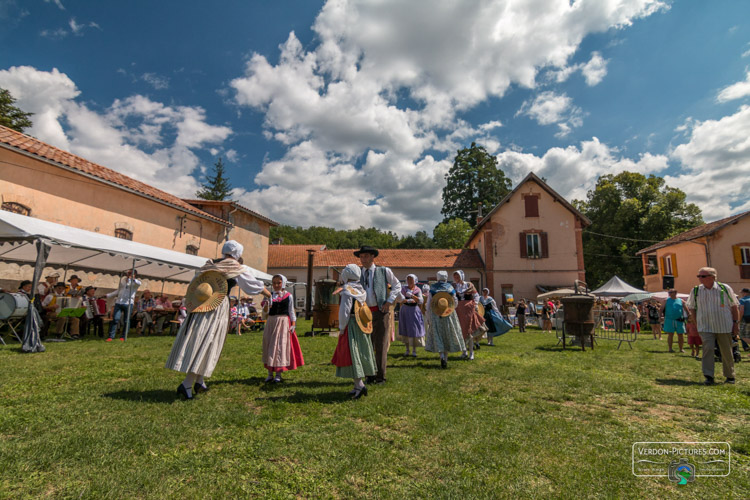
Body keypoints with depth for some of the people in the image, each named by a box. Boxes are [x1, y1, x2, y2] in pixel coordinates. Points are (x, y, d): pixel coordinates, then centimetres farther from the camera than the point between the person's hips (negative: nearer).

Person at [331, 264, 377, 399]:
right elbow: (364, 307, 11)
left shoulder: (347, 291, -15)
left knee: (351, 355, -4)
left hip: (351, 326, -8)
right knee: (360, 354, 12)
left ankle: (360, 385, -9)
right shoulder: (361, 290, 9)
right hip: (361, 327, 8)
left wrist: (341, 327, -9)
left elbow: (344, 311, -17)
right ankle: (357, 385, 19)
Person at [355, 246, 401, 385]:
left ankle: (381, 376, 13)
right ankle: (370, 375, 24)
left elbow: (397, 285, 9)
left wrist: (389, 301, -2)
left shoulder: (383, 271, 2)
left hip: (380, 311, -3)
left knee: (381, 345, 1)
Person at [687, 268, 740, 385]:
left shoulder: (725, 288, -2)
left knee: (727, 352, 10)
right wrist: (697, 322, 5)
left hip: (724, 327, 0)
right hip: (705, 327, 0)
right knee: (708, 349, -12)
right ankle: (708, 376, -8)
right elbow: (691, 308, 10)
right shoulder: (695, 291, 0)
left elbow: (734, 306, 4)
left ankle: (730, 376, 28)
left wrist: (736, 323, 2)